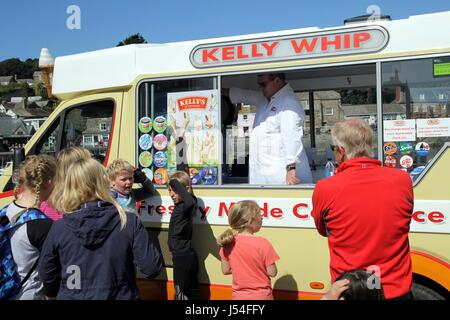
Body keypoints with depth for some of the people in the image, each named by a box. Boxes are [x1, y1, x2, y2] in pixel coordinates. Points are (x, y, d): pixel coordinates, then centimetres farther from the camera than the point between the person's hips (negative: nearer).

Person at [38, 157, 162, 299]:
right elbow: (152, 269, -16)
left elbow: (47, 276, 0)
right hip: (120, 296, -1)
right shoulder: (129, 222, -16)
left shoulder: (59, 227, -12)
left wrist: (52, 295, 20)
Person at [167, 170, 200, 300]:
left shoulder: (185, 206, -20)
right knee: (192, 294, 16)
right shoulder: (181, 205, 6)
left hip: (183, 258, -10)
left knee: (182, 295, 0)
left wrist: (175, 182, -34)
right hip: (187, 257, 10)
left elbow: (191, 202, -44)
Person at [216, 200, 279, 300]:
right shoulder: (262, 244, -19)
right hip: (261, 296, -4)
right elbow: (272, 272, -14)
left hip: (239, 295, 4)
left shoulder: (228, 243, -6)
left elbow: (226, 270, 1)